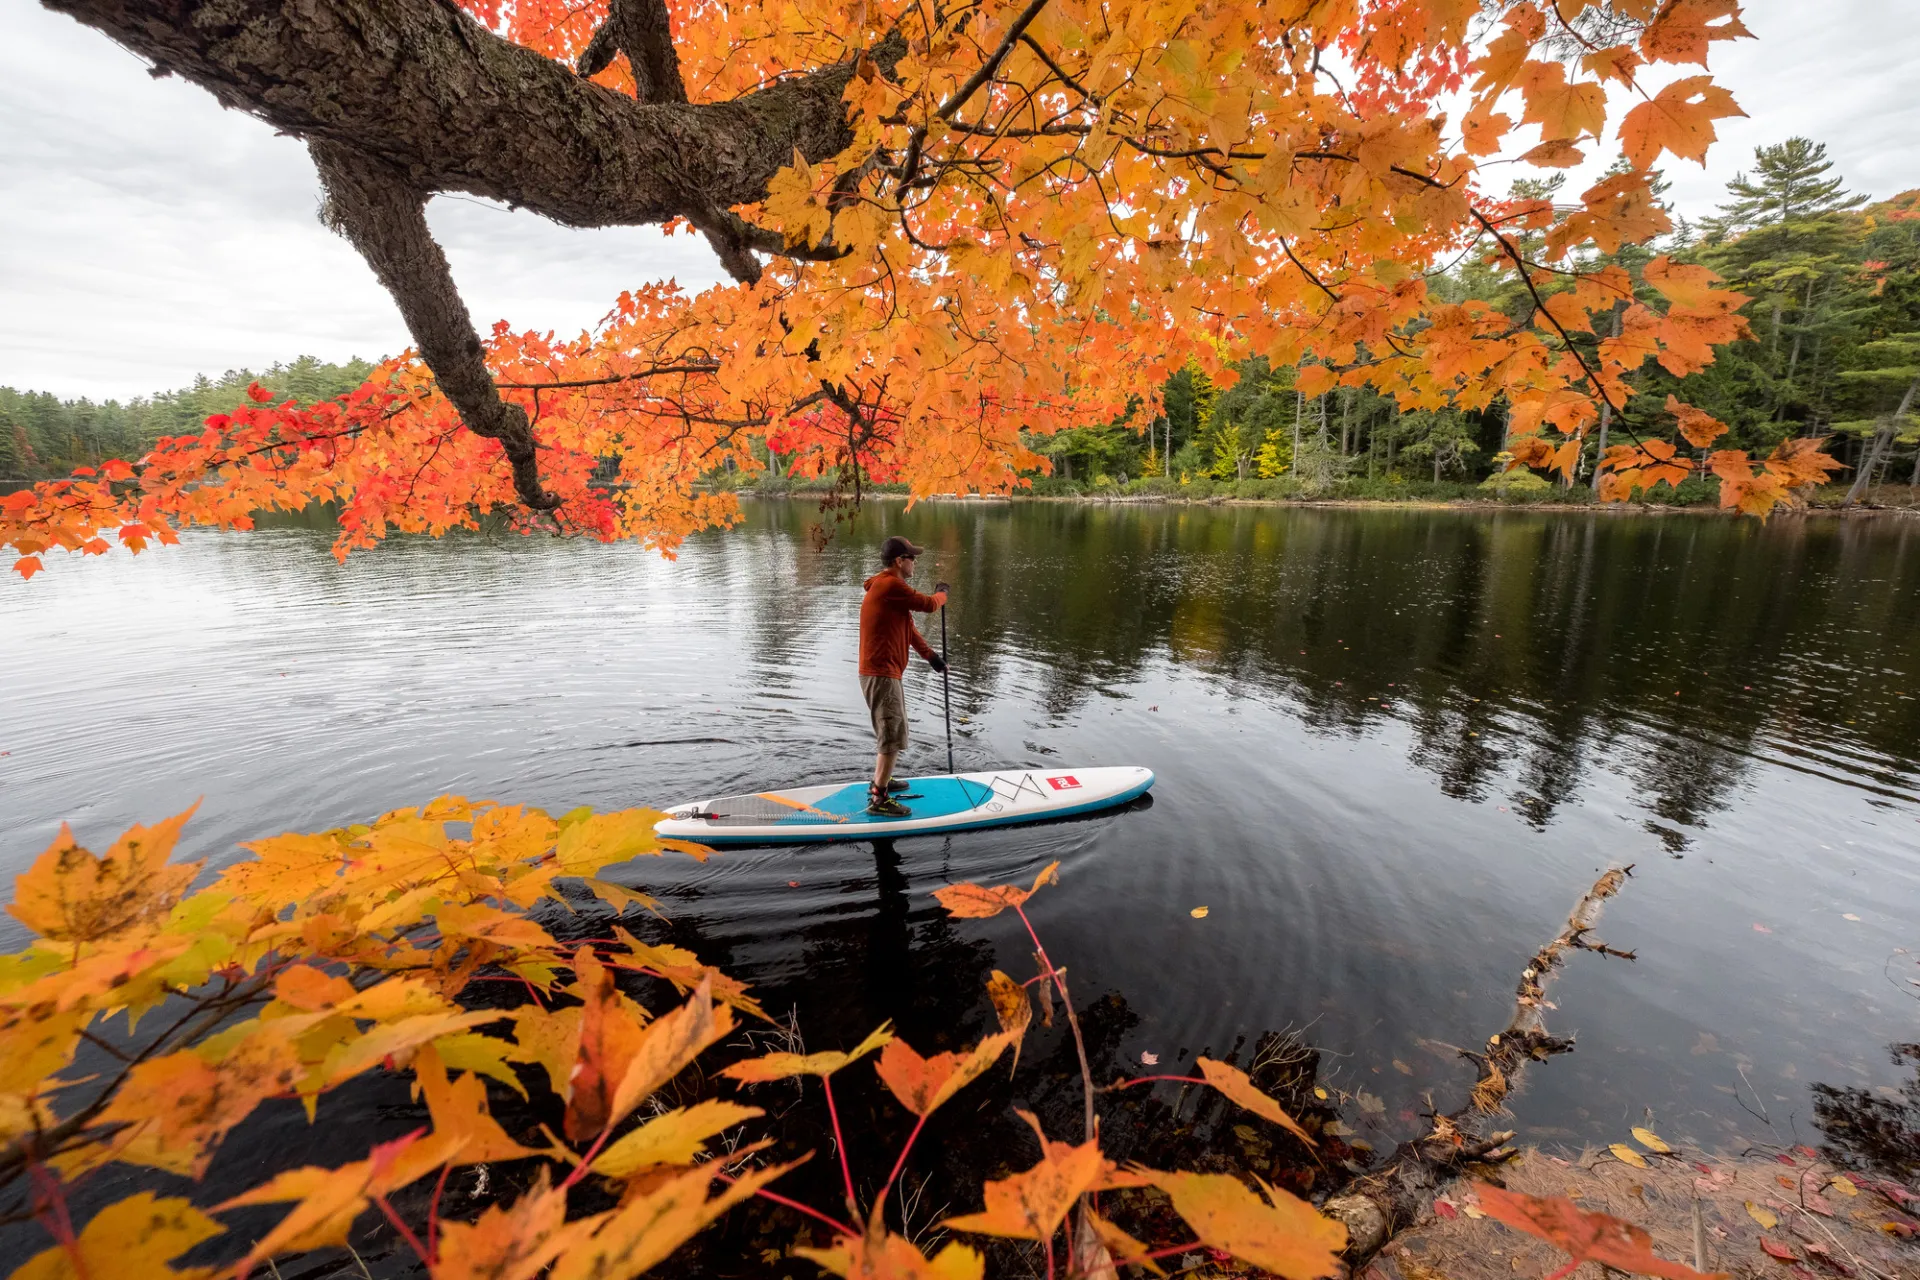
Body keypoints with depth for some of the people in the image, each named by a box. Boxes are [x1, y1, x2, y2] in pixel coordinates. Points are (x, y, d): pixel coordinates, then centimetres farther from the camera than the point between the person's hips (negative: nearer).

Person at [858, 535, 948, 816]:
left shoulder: (888, 587, 16)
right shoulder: (891, 586, -18)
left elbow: (907, 626, 18)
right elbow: (927, 605, -13)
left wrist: (930, 655, 15)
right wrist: (941, 593, 10)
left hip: (883, 671, 11)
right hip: (881, 674, -11)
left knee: (891, 730, 23)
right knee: (893, 736, -6)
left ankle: (880, 781, 38)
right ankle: (879, 800, 0)